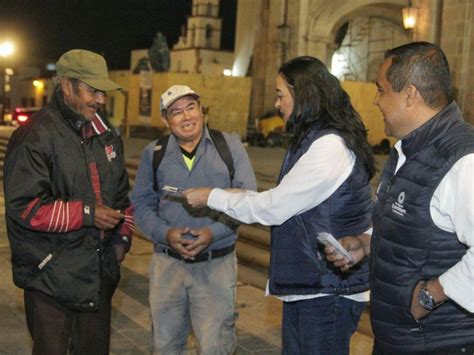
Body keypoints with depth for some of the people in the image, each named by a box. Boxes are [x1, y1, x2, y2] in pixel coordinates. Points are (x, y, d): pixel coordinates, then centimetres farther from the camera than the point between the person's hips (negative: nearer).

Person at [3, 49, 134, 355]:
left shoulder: (105, 133, 8)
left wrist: (123, 236, 10)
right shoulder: (34, 137, -15)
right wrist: (87, 213, -21)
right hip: (51, 275, -7)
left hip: (100, 270, 7)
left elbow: (121, 191, 19)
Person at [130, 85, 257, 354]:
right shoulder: (153, 153, 6)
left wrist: (214, 232, -16)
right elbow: (142, 203, 6)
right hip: (167, 264, 3)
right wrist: (165, 233, -12)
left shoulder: (230, 146, -1)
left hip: (217, 264, -2)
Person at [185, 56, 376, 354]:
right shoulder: (316, 139, 12)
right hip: (305, 285, 10)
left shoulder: (329, 147, -21)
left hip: (327, 292, -9)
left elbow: (273, 207, -17)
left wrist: (212, 197, -5)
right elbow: (283, 202, 12)